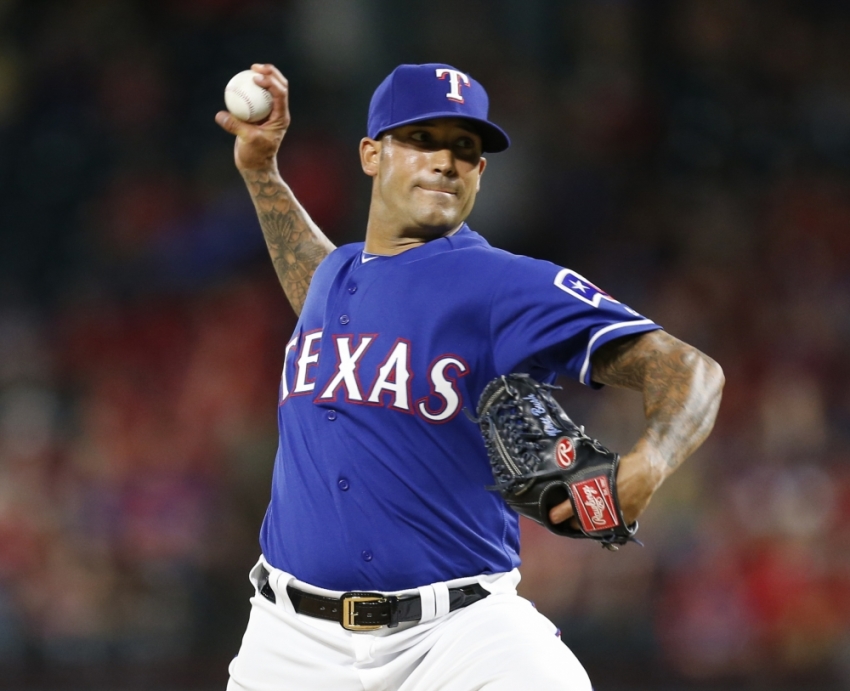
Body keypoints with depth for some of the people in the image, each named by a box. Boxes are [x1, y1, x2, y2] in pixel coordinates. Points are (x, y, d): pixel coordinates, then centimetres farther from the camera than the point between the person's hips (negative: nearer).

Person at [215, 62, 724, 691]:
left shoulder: (509, 285, -8)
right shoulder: (337, 272, 13)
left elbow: (691, 372, -16)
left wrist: (641, 471, -35)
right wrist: (260, 171, 32)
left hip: (460, 629, -5)